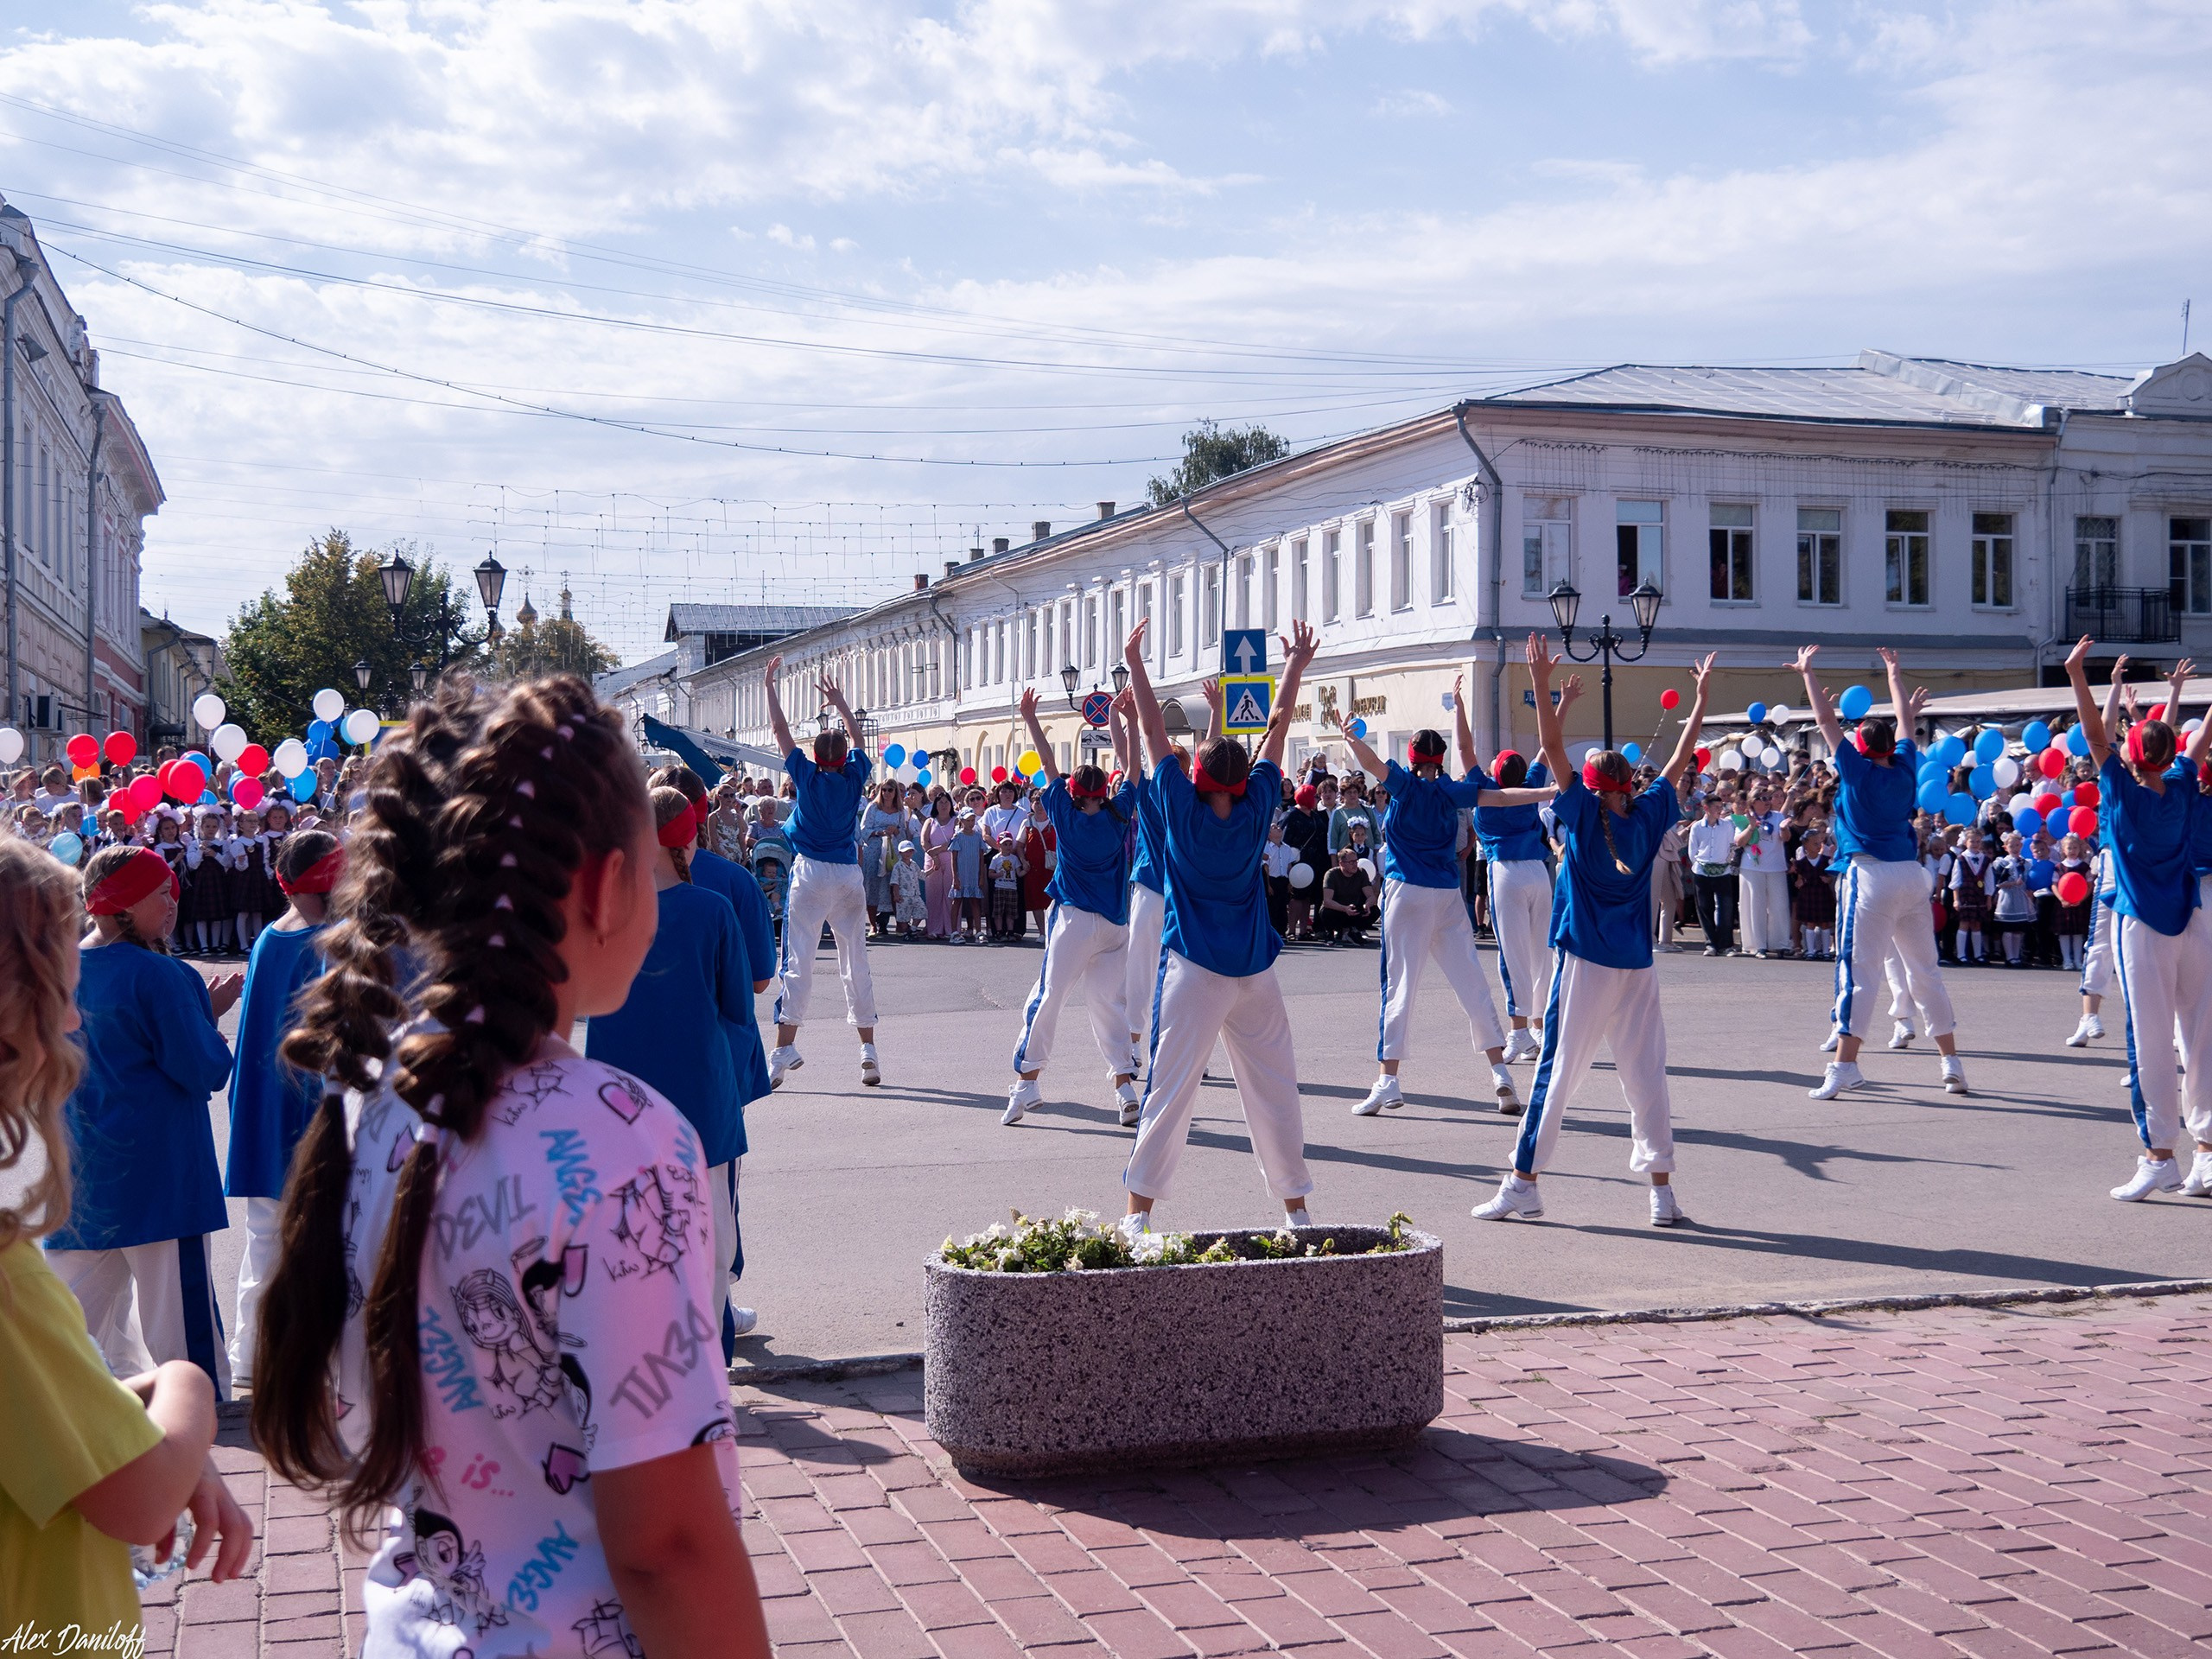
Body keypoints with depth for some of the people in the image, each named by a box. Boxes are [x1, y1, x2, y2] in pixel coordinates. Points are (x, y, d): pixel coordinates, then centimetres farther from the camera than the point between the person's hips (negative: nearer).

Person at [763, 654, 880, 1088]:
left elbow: (779, 730, 5)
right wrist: (839, 702, 34)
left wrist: (771, 685, 13)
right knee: (856, 962, 6)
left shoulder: (807, 775, -2)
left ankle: (785, 1047, -8)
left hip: (810, 873, -3)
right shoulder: (854, 777, 4)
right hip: (849, 876, 3)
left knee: (799, 961, -4)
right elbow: (857, 737, 22)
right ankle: (868, 1048, 6)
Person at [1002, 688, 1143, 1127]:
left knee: (1048, 997, -2)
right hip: (1116, 925, 3)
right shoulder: (1119, 814, 4)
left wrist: (1030, 720, 12)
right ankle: (1126, 1085, -4)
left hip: (1075, 920, -3)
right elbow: (1128, 767, 15)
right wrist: (1118, 721, 20)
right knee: (1109, 1003, 6)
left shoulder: (1066, 814, 1)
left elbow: (1049, 764, 7)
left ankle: (1027, 1081, -6)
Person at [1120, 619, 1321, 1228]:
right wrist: (1295, 665, 18)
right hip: (1254, 973, 2)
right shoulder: (1255, 810, -2)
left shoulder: (1183, 809, -7)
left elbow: (1154, 730, 0)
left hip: (1193, 972, -2)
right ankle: (1295, 1206, 17)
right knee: (1274, 1089, 9)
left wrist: (1135, 663, 9)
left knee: (1169, 1089, -2)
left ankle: (1139, 1211, -2)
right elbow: (1277, 727, 8)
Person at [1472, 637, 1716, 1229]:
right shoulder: (1648, 815, 4)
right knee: (1646, 1074, 6)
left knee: (1556, 1071, -1)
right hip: (1637, 965, 3)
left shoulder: (1584, 813, -5)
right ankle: (1662, 1190, 5)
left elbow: (1552, 749, -10)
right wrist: (1701, 699, 23)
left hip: (1584, 962, -3)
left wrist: (1544, 684, -9)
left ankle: (1523, 1185, 1)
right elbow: (1680, 760, 15)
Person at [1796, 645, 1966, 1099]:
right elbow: (1906, 717, 25)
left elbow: (1825, 717, 2)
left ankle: (1845, 1065, -12)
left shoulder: (1857, 770, -2)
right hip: (1913, 875, 5)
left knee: (1858, 970, -7)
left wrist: (1807, 671, 14)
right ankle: (1951, 1062, 15)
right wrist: (1893, 670, 37)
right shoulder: (1905, 769, 9)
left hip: (1872, 875, -5)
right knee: (1925, 971, 11)